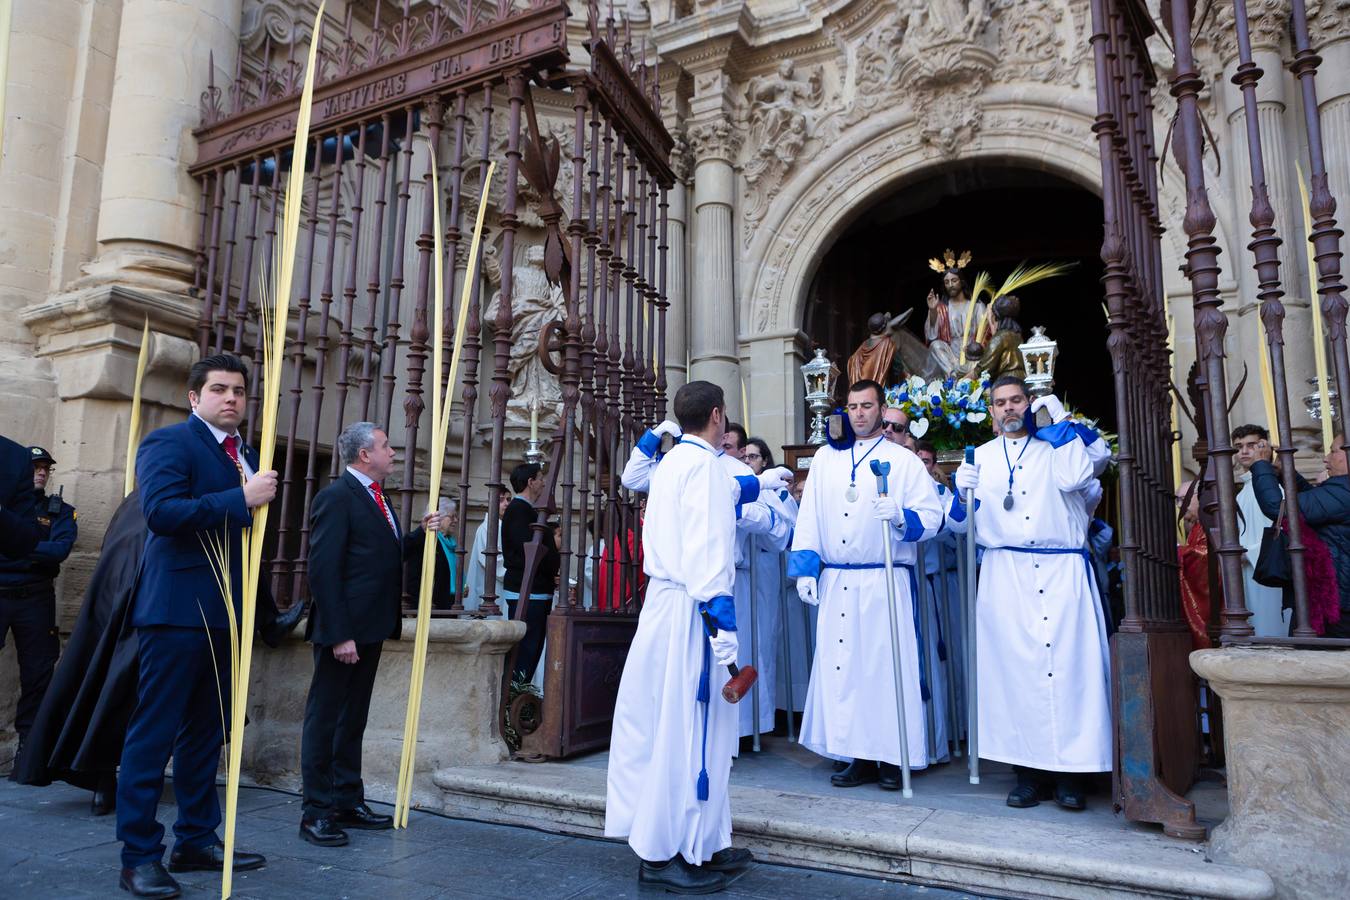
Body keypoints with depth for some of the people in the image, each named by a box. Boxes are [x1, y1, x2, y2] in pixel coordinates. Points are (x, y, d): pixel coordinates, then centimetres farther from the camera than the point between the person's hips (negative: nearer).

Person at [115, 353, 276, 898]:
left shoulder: (246, 455, 17)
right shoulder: (168, 442, -6)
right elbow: (160, 511, -21)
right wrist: (241, 499, -22)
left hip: (225, 612, 8)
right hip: (176, 609, -8)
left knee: (206, 731, 14)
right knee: (154, 732, 0)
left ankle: (197, 841, 25)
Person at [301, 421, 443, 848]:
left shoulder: (375, 497, 15)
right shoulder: (336, 497, -14)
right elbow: (323, 569, -19)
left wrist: (422, 533, 4)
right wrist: (339, 634, -22)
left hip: (371, 628, 9)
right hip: (343, 629, -9)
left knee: (353, 718, 16)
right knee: (324, 718, 2)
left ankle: (349, 802, 27)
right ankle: (316, 812, 12)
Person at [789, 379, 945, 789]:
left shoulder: (904, 460, 5)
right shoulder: (826, 459, 14)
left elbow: (932, 516, -2)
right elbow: (809, 517, 10)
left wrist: (901, 517, -22)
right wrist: (805, 567, 3)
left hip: (885, 584, -3)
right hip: (836, 583, 3)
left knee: (888, 665, -1)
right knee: (843, 667, 3)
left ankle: (894, 758, 12)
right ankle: (862, 757, 13)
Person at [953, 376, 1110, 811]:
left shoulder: (1055, 445, 13)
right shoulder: (980, 456, 16)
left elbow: (1075, 479, -9)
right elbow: (967, 523, 12)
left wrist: (1060, 423, -3)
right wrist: (963, 492, -7)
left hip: (1063, 573, -1)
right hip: (1006, 575, 1)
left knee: (1069, 663, -5)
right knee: (1015, 667, -1)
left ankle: (1070, 772, 4)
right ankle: (1029, 770, 7)